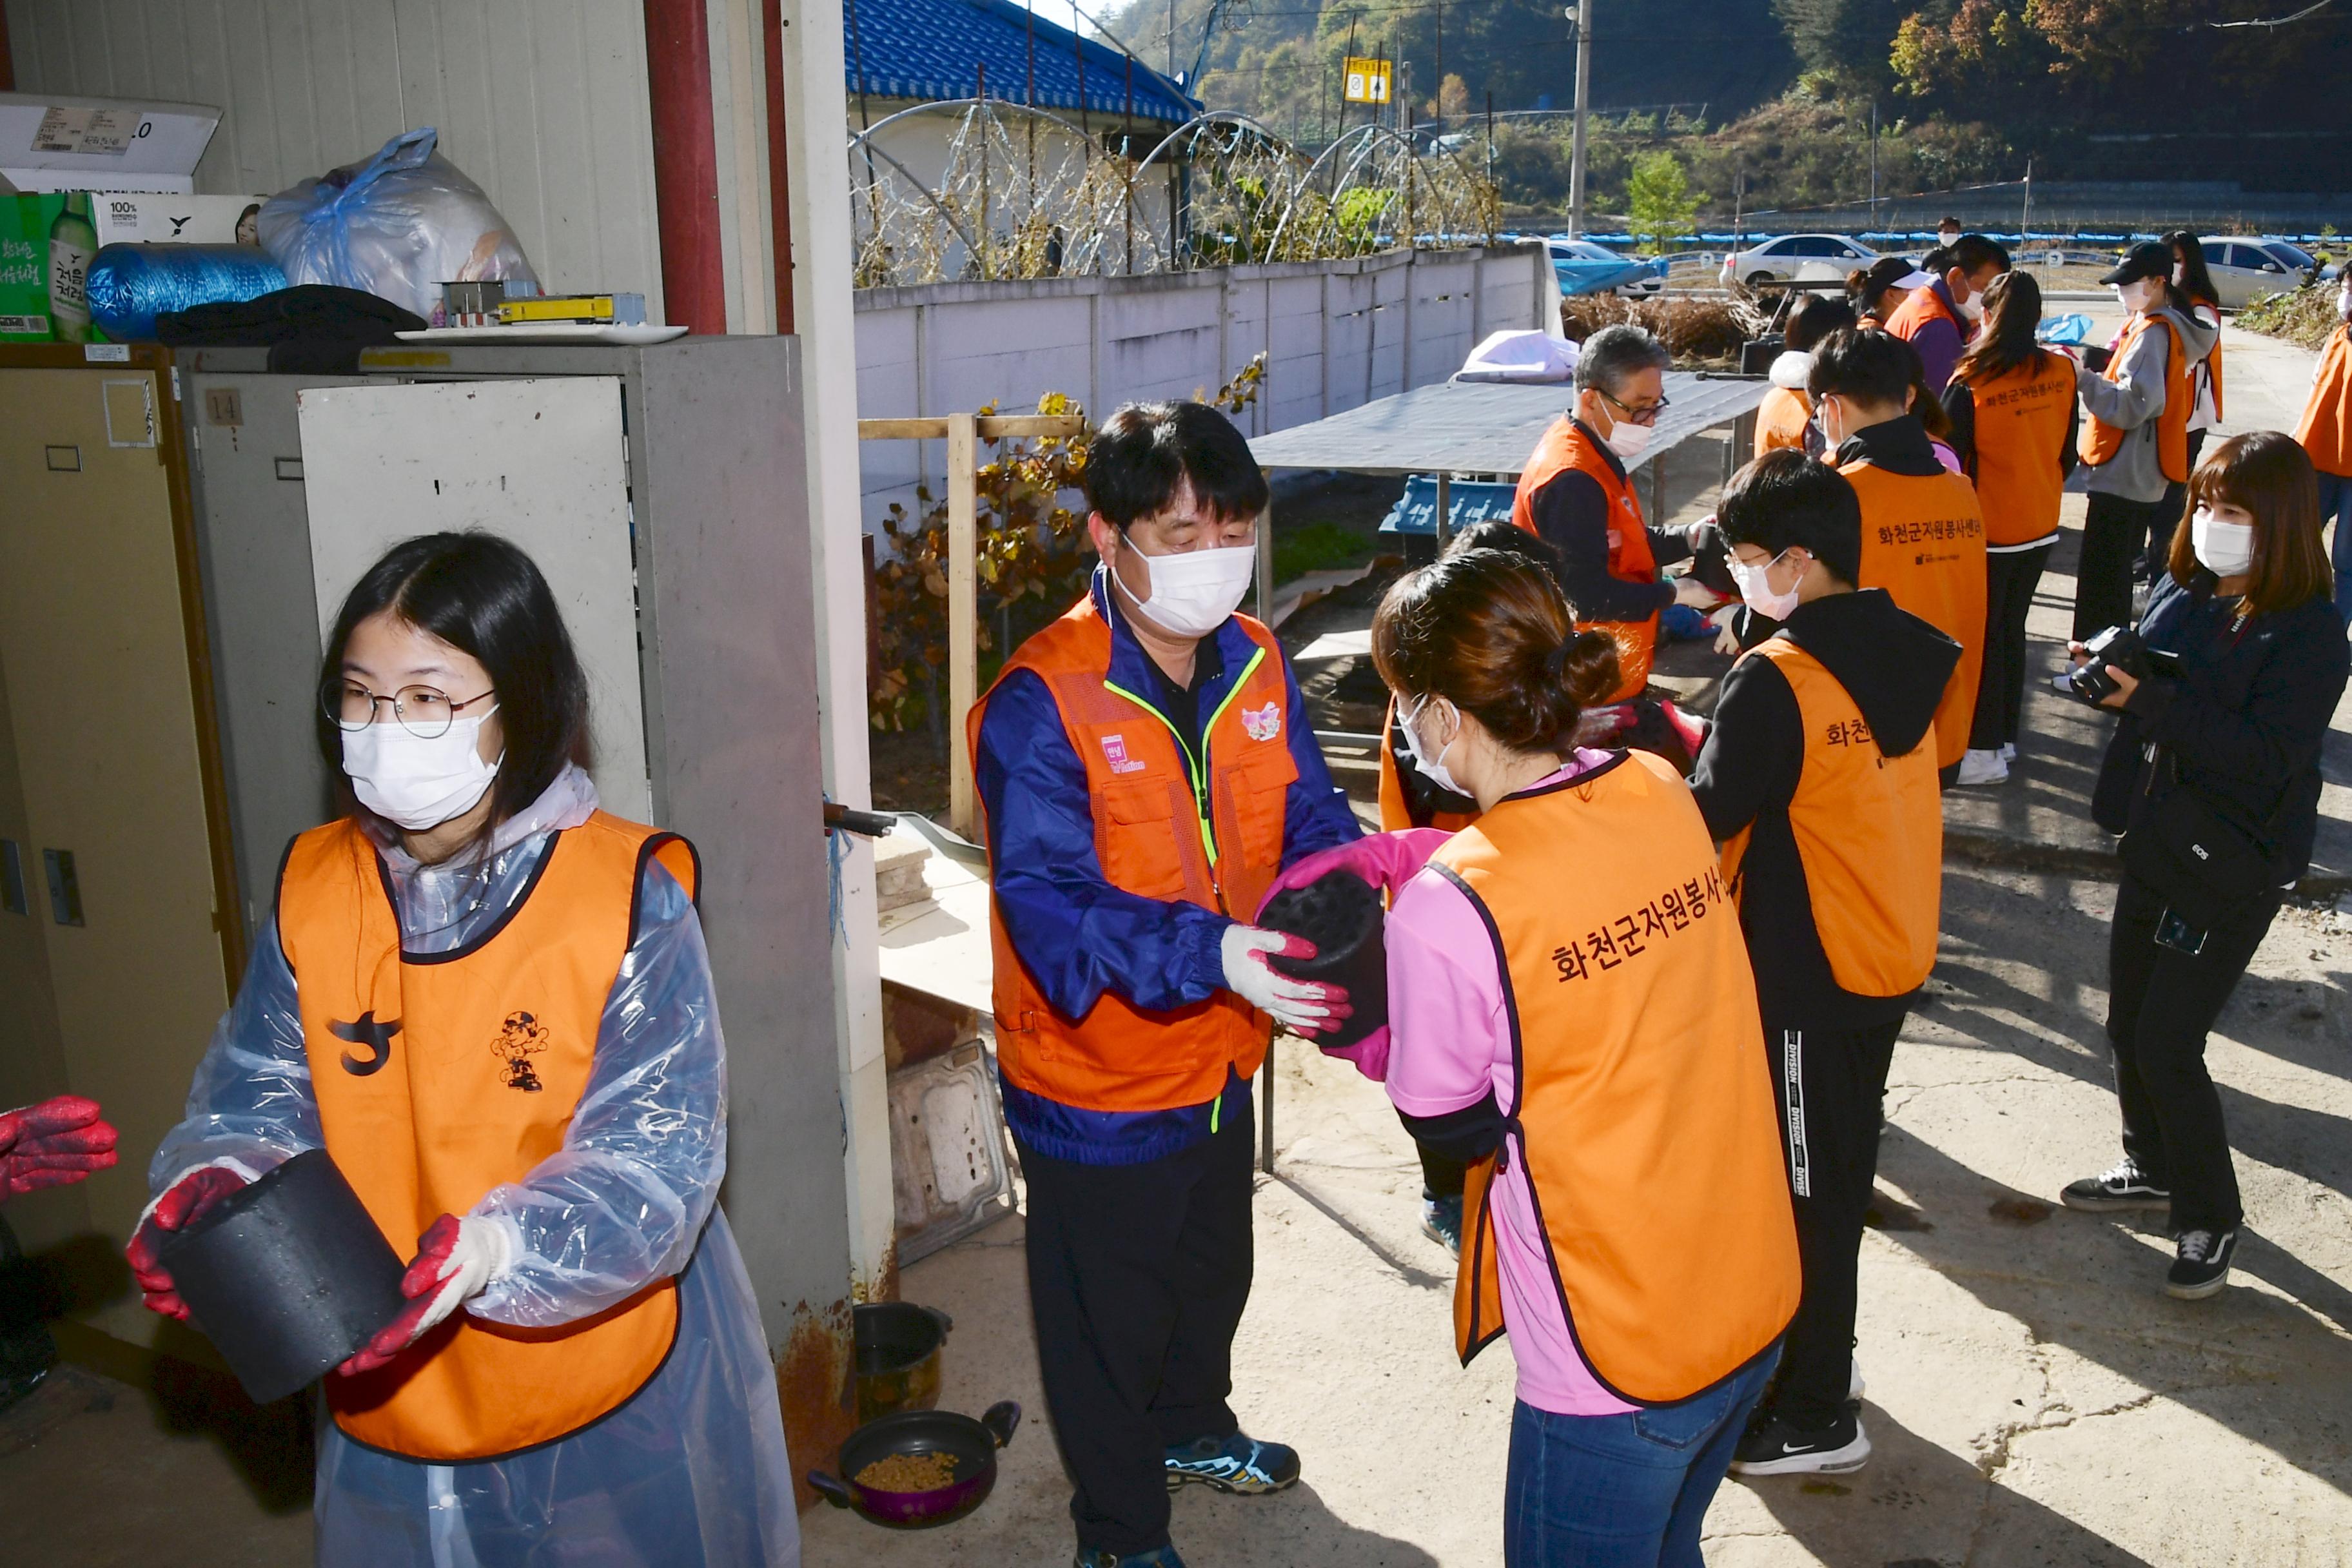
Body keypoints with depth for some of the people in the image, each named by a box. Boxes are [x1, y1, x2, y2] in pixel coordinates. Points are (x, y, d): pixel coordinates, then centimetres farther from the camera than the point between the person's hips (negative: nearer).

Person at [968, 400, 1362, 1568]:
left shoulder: (1256, 665, -4)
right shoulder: (1040, 702, -26)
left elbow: (1308, 822, -1)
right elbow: (1049, 903, -31)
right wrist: (1211, 954, -44)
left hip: (1218, 1063, 7)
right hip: (1096, 1080, -7)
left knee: (1215, 1269, 30)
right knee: (1109, 1318, 14)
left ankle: (1191, 1426, 60)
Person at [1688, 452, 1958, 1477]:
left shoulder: (1774, 682, -23)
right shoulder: (1904, 653, 2)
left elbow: (1709, 818, -19)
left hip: (1804, 976, -8)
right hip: (1891, 958, 8)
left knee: (1801, 1187, 5)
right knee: (1836, 1171, 22)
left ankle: (1815, 1416, 19)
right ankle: (1815, 1355, 40)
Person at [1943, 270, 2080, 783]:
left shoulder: (1970, 383, -20)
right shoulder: (2062, 372, -5)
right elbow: (2067, 453, 6)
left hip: (1986, 530, -5)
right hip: (2040, 527, 5)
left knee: (1981, 637, 5)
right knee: (2011, 628, 18)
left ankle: (1984, 752, 8)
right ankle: (2006, 735, 27)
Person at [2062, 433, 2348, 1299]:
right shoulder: (2180, 591, 1)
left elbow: (2266, 755, -26)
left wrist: (2151, 699, -31)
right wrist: (2110, 674, -9)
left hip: (2233, 867, -7)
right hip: (2157, 840, 7)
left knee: (2167, 1042, -5)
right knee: (2129, 1023, 17)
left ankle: (2209, 1217, 16)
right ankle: (2154, 1168, 41)